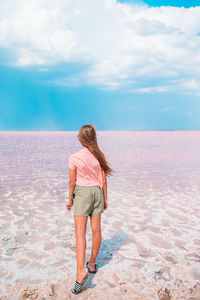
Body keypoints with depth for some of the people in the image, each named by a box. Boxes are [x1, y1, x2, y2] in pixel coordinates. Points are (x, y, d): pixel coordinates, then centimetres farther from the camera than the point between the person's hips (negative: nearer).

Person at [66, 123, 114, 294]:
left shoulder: (74, 157, -11)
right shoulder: (99, 156, -3)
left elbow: (72, 182, -7)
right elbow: (103, 180, 2)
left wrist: (70, 199, 6)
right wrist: (105, 198, 13)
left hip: (82, 192, -4)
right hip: (97, 192, 4)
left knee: (80, 232, -5)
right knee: (96, 230, 12)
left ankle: (81, 270, -15)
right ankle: (92, 264, 28)